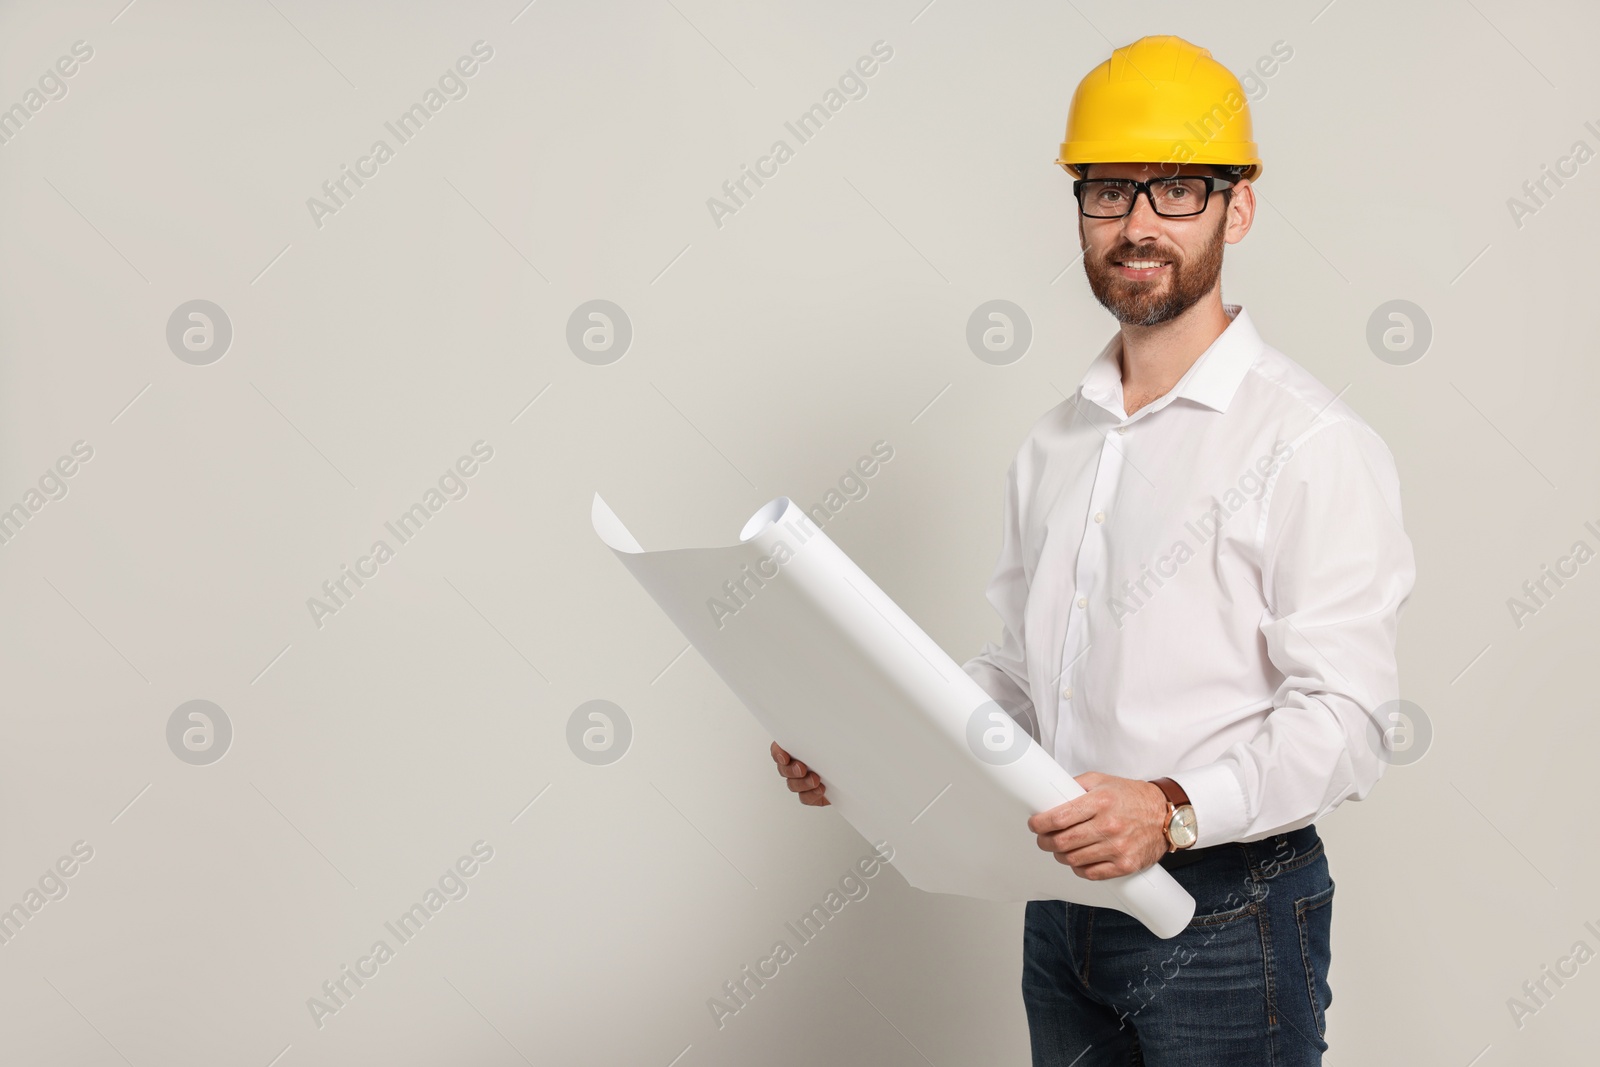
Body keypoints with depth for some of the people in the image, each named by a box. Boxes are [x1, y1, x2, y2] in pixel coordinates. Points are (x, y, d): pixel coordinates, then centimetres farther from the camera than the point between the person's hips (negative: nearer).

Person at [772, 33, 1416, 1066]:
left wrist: (1175, 809, -32)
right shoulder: (1054, 441, 9)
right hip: (1063, 905, 6)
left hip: (1227, 913, -6)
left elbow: (1340, 719, -18)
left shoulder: (1312, 441, -13)